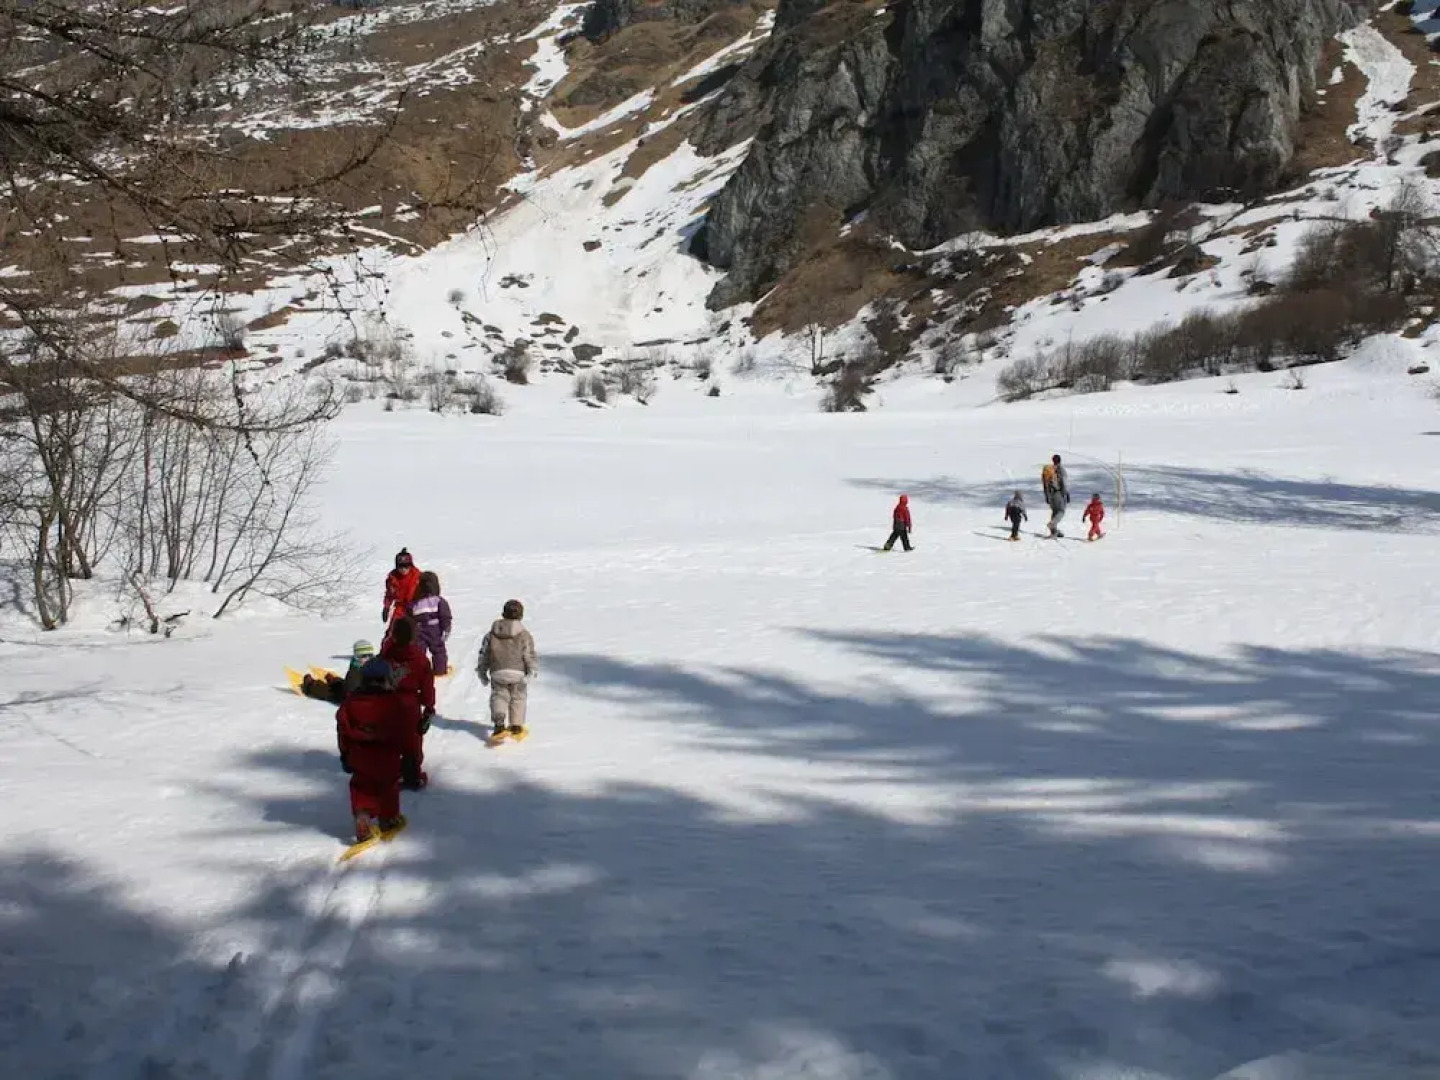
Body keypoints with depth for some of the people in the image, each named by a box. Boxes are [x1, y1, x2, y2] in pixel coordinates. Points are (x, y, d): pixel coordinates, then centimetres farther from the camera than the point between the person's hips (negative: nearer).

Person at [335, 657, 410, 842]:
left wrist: (345, 753, 11)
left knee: (361, 788, 11)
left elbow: (343, 729, 1)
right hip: (387, 757, -1)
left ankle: (362, 818, -8)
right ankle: (389, 819, 29)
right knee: (388, 787, 18)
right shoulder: (394, 702, -13)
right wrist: (398, 749, 9)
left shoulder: (351, 702, -4)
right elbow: (402, 729, -7)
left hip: (360, 757, 1)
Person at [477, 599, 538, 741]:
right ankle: (516, 725, 10)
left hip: (497, 673, 1)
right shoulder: (524, 635, -2)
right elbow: (530, 655, -5)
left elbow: (484, 654, 11)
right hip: (518, 674, -1)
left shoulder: (491, 635, 6)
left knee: (499, 696, 6)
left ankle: (499, 724, -13)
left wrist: (482, 672, 20)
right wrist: (533, 670, 4)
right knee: (518, 698, 12)